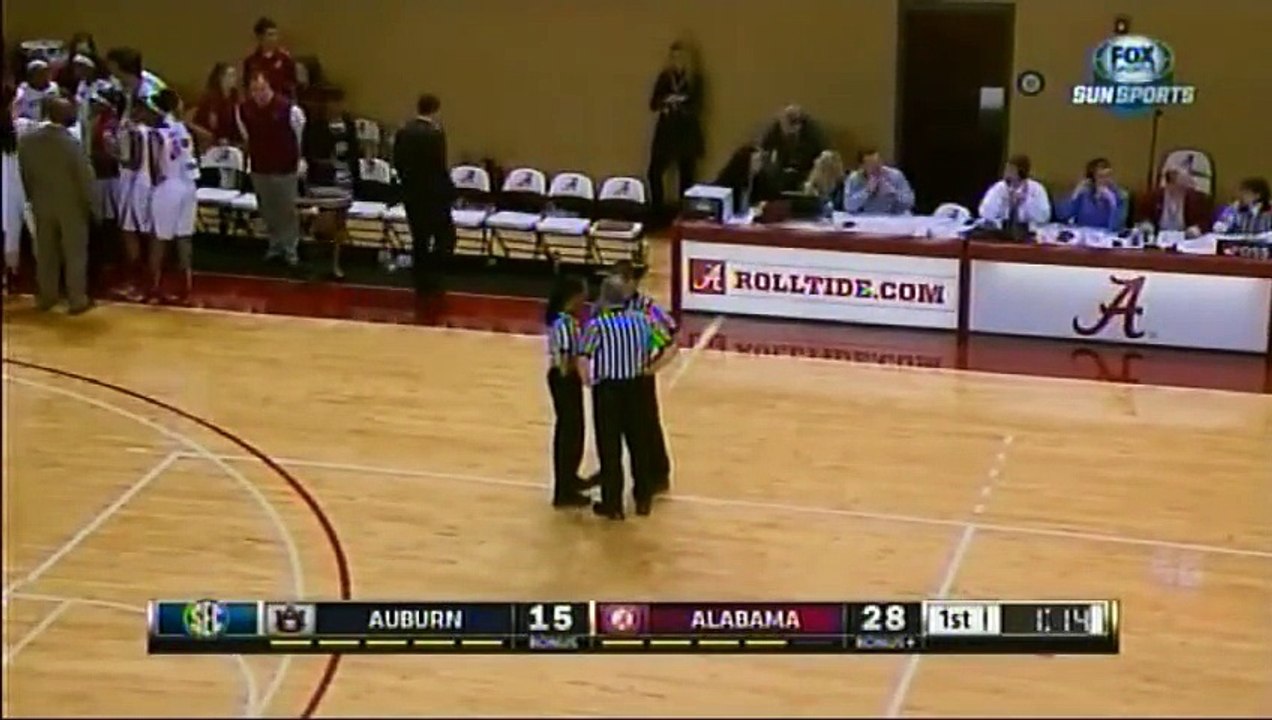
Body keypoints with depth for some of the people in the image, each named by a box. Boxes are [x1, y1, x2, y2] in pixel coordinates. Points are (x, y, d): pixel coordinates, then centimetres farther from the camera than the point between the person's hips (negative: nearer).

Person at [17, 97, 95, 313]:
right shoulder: (71, 144, -22)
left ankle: (46, 297, 26)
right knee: (75, 254, 8)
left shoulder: (27, 140, -7)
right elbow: (84, 178, -16)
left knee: (45, 253, 17)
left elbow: (24, 174, 4)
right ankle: (77, 300, 13)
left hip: (42, 206, 5)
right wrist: (88, 204, -1)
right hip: (72, 207, -4)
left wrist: (34, 198, 16)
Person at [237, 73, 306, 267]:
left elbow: (302, 135, -2)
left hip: (285, 168, -4)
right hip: (259, 168, 4)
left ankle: (291, 249, 14)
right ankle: (275, 245, 30)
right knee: (267, 210, 15)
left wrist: (300, 159, 6)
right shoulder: (243, 109, -5)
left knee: (287, 210, 4)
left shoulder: (288, 108, -19)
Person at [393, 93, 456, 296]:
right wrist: (450, 189, -5)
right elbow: (440, 167, -17)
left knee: (419, 240, 13)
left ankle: (422, 283, 17)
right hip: (433, 194, -7)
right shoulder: (435, 133, -17)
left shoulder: (403, 132, 4)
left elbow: (397, 163, 8)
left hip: (411, 193, 7)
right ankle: (429, 276, -10)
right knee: (445, 237, 3)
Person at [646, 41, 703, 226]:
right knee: (654, 171, -4)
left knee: (686, 174, -2)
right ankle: (657, 211, 9)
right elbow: (653, 104, 4)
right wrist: (664, 102, -17)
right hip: (666, 130, 2)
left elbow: (697, 108, -6)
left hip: (687, 132, -2)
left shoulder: (695, 79, -2)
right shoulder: (664, 77, 5)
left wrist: (681, 106, -23)